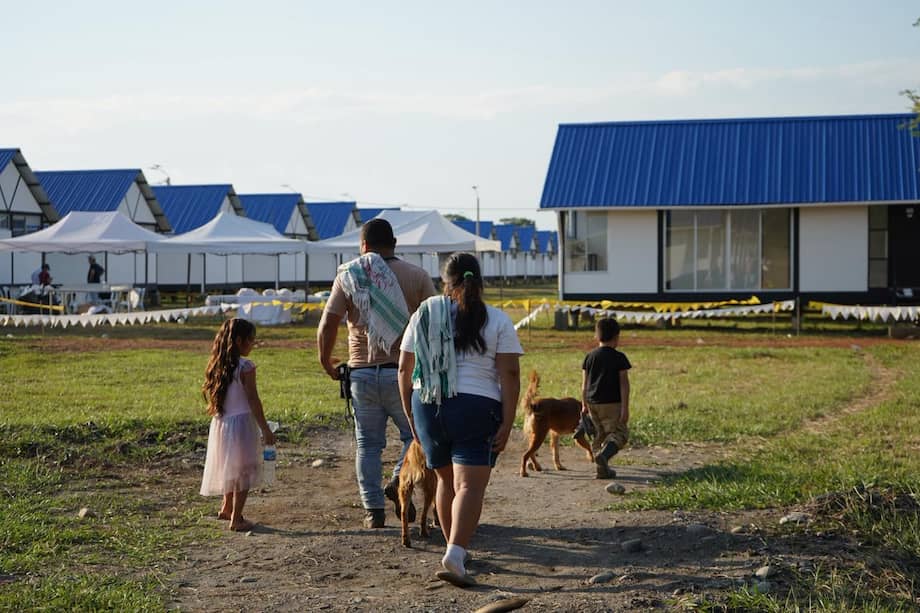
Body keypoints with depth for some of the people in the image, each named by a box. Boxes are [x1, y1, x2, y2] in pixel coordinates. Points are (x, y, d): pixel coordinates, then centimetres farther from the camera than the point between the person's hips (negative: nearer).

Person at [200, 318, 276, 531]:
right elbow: (253, 401, -15)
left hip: (220, 424, 7)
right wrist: (265, 429, -9)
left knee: (231, 468, 24)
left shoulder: (217, 366, 5)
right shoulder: (245, 367, -16)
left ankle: (227, 508, 37)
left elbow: (212, 398, 10)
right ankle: (236, 518, 6)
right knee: (244, 471, 3)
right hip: (241, 423, -7)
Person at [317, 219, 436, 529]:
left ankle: (373, 509, 10)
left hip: (362, 373, 1)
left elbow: (327, 325, -4)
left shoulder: (348, 276, 1)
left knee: (368, 444, 11)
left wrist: (326, 361, 11)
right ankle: (399, 480, -7)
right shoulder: (416, 276, -1)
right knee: (416, 433, 16)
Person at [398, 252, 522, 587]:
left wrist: (410, 415, 17)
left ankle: (455, 548, 29)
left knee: (446, 480, 19)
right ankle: (455, 555, -23)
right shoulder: (497, 321, 1)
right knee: (470, 486, -7)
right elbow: (509, 375, -7)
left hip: (427, 407, 4)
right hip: (475, 409, -3)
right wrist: (507, 424, -7)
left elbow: (405, 369, 8)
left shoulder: (424, 314, 8)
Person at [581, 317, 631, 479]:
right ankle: (604, 455, -27)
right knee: (619, 433, 0)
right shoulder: (619, 358, -5)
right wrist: (625, 407, -9)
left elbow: (584, 383, 10)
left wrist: (584, 404, 18)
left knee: (600, 435, 15)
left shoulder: (590, 356, 7)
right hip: (612, 403, -5)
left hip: (593, 403, 5)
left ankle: (603, 469, 13)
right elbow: (624, 384, -9)